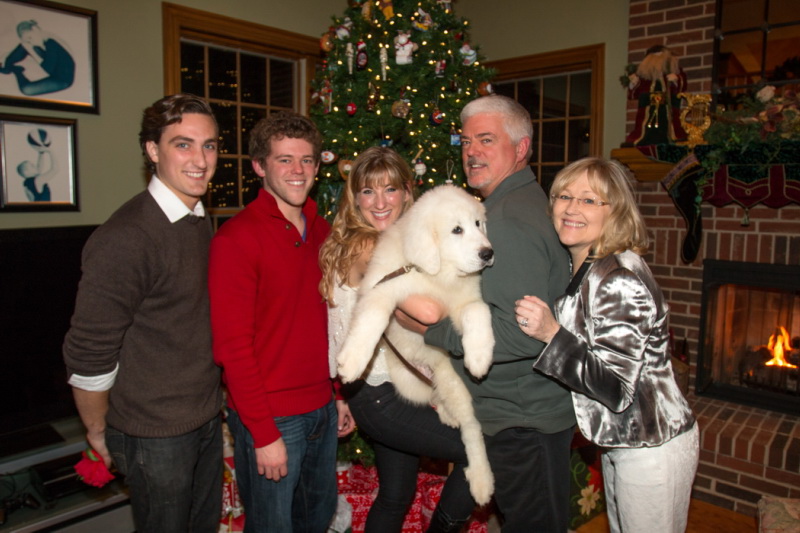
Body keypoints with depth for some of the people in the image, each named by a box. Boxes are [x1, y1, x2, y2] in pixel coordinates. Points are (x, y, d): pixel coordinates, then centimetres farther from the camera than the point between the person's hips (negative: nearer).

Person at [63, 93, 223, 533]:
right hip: (155, 434, -7)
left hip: (207, 418, 7)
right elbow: (87, 356, -19)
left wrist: (212, 404, 13)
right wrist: (98, 433, -7)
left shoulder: (201, 223, 3)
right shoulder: (125, 239, -24)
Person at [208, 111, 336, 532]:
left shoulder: (321, 230, 6)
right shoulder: (236, 237, -15)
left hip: (322, 409, 7)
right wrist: (263, 432, -16)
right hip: (271, 418, -7)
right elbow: (231, 345, -17)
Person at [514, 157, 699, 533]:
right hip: (621, 442, 9)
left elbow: (617, 391, -27)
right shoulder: (581, 269, 2)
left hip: (651, 449, -9)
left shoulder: (619, 281, -26)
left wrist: (551, 334, -33)